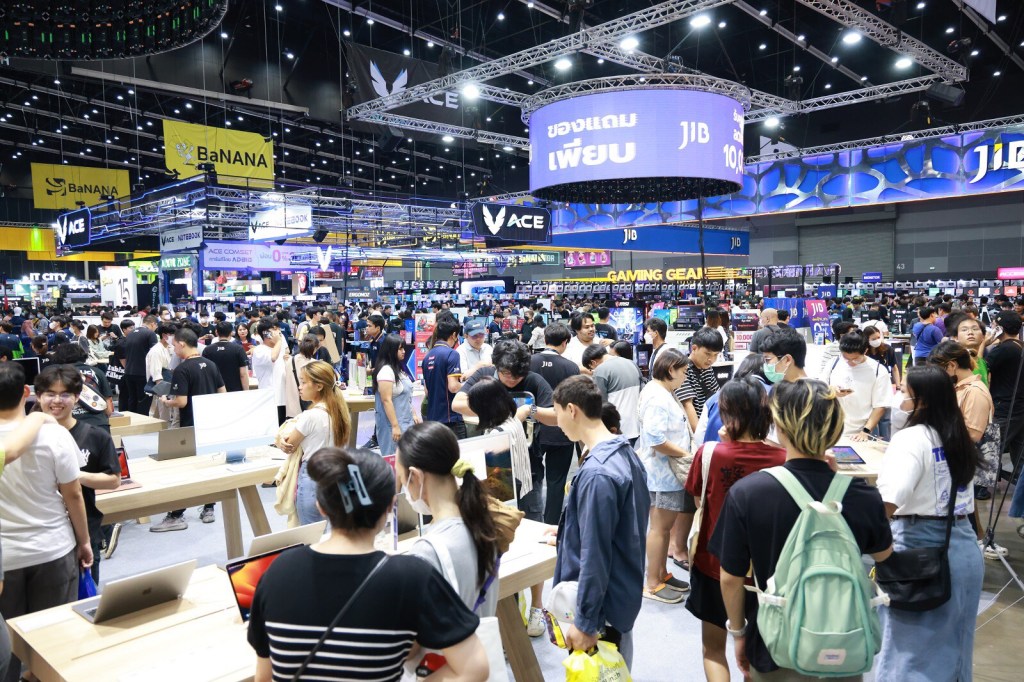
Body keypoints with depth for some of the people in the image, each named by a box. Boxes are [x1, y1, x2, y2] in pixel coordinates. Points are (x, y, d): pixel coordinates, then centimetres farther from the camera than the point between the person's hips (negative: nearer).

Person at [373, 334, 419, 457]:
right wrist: (395, 426, -21)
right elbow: (386, 400, -20)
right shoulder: (386, 370, -16)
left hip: (405, 421, 9)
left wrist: (413, 414, 17)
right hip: (392, 423, -9)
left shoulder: (398, 368, 12)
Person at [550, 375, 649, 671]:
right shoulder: (626, 453, 2)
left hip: (603, 605, -9)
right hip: (623, 593, 9)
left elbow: (595, 555, -26)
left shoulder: (597, 474, -28)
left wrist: (585, 621, -19)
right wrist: (570, 532, 27)